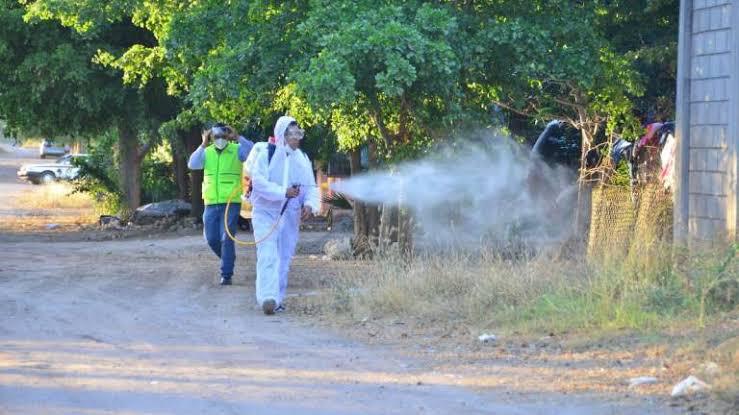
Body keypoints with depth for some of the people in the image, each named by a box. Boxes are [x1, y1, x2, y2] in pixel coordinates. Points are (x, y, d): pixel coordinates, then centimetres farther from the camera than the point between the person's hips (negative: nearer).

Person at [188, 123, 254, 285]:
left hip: (231, 203, -4)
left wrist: (237, 137, -28)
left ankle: (226, 275, -1)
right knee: (212, 239, 6)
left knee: (226, 239, -8)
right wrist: (203, 145, -19)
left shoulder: (237, 150, -2)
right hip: (211, 203, 4)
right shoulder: (207, 152, 6)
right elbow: (192, 164, -11)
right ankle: (228, 260, 33)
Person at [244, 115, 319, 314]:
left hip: (290, 215, 6)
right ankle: (268, 297, -27)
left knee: (284, 258, 7)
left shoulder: (303, 159, 10)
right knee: (268, 255, -17)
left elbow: (311, 187, 11)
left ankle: (277, 299, 16)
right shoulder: (266, 154, -8)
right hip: (266, 212, -6)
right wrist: (283, 192, -24)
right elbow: (258, 181, -18)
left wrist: (309, 204, -10)